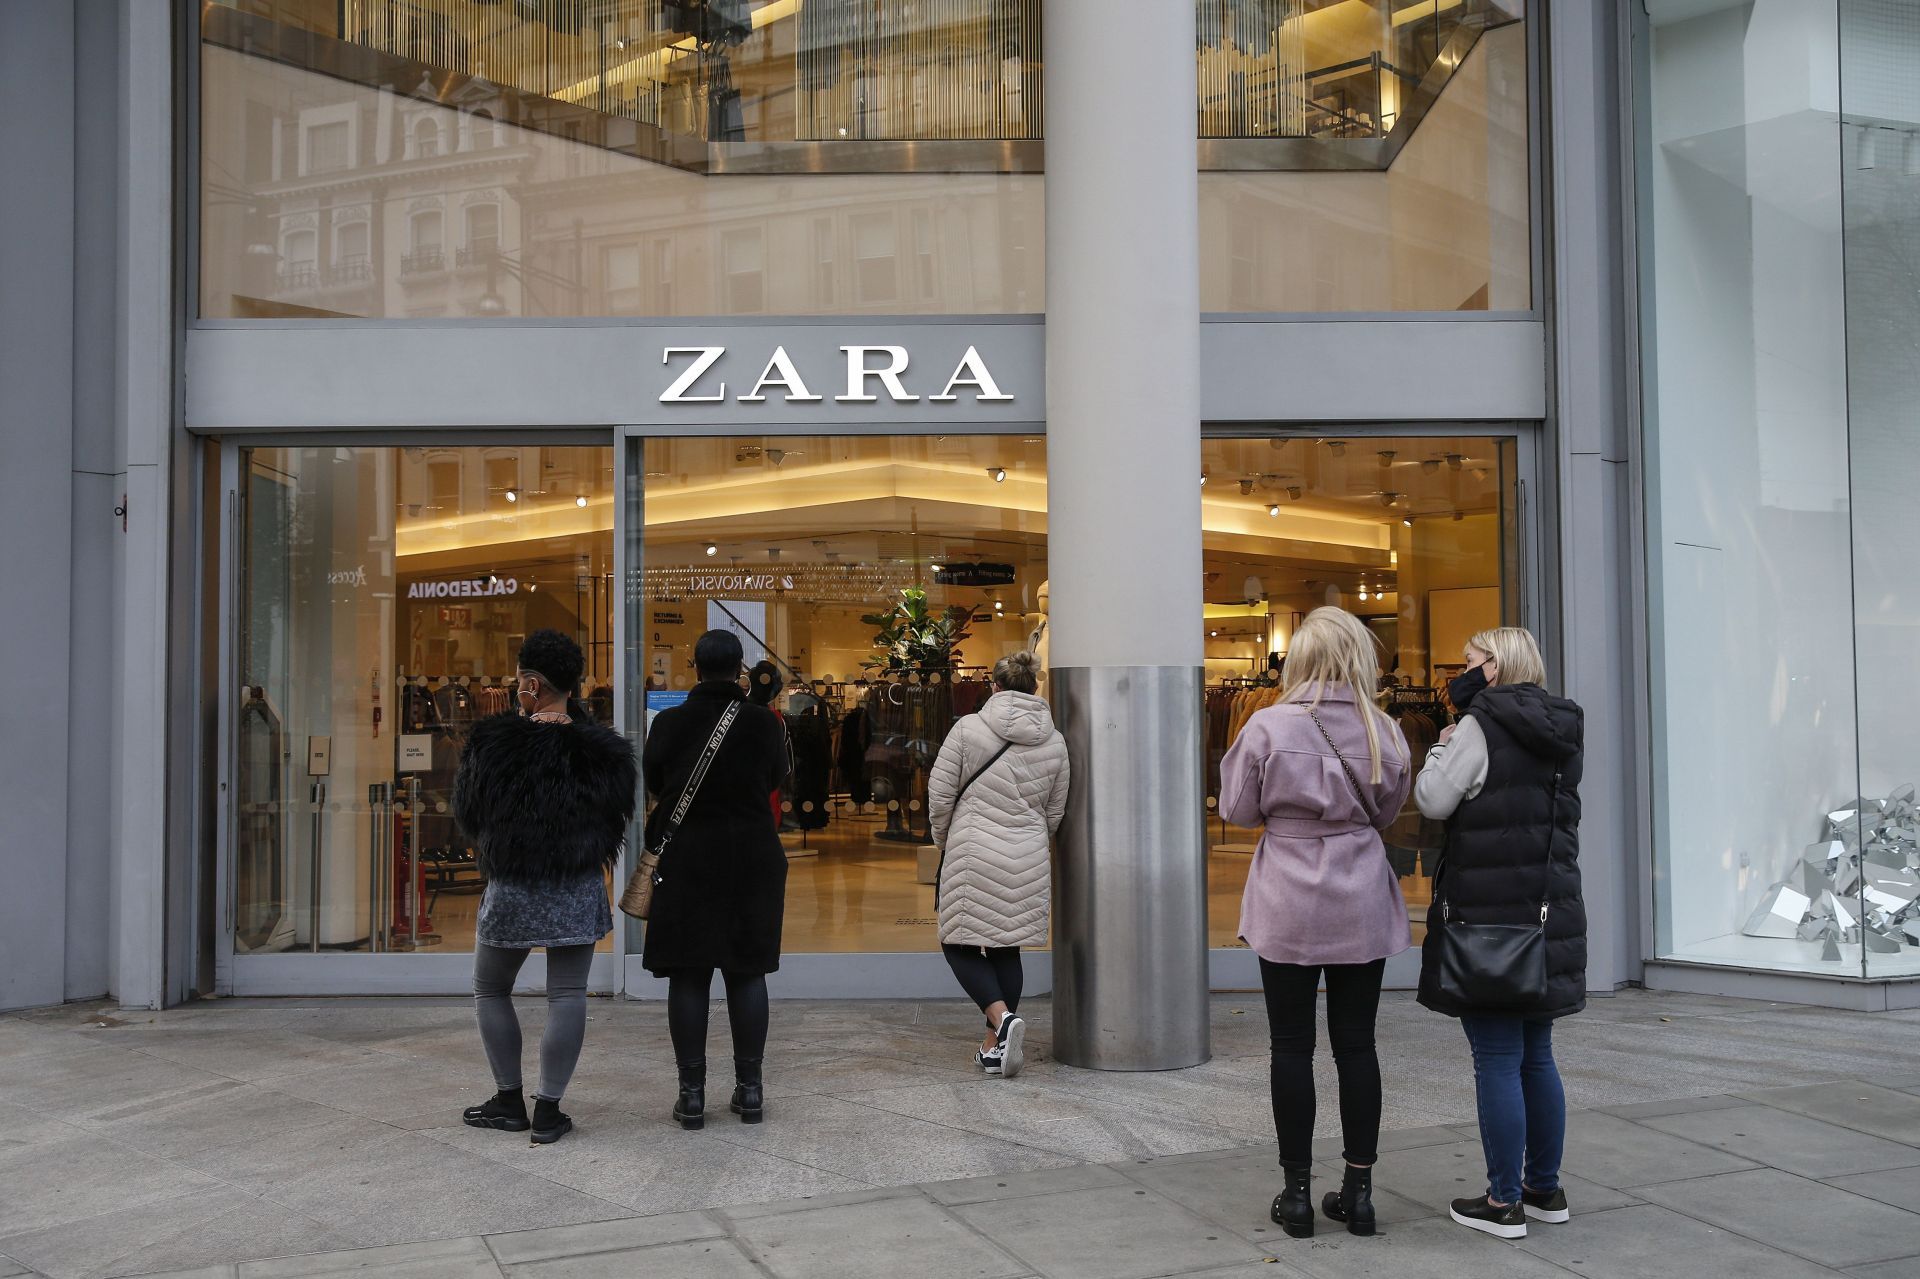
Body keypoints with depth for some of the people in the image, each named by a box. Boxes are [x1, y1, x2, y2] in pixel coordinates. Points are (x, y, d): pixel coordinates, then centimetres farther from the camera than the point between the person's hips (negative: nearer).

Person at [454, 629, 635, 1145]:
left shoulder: (493, 740, -9)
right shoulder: (600, 748, -4)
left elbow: (466, 812, 2)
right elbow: (615, 821, 6)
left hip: (511, 889, -1)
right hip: (579, 891, 2)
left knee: (491, 991, 16)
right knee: (567, 996, 4)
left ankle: (509, 1101, 19)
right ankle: (549, 1110, 4)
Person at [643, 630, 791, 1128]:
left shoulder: (669, 723, -8)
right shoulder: (764, 723, -6)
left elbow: (653, 784, 7)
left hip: (684, 858, -1)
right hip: (752, 858, 1)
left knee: (688, 976, 5)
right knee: (747, 972, 9)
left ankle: (692, 1093, 7)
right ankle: (749, 1088, 14)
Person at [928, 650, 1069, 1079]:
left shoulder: (969, 728, -7)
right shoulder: (1054, 742, 5)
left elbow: (939, 794, -4)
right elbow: (1055, 813, 13)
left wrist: (944, 841, 13)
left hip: (972, 858, -4)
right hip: (1028, 862, 4)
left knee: (960, 945, 6)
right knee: (1007, 949, 14)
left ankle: (1002, 1016, -15)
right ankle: (995, 1046, 16)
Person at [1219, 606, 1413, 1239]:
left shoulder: (1268, 726, -13)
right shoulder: (1383, 733, -5)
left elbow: (1237, 809, -2)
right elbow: (1387, 811, 10)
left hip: (1289, 909, -2)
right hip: (1362, 908, 3)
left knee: (1292, 1046, 6)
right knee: (1356, 1044, 10)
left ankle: (1297, 1192, 13)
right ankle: (1358, 1190, 16)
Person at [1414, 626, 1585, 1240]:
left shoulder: (1481, 729, -13)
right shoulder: (1561, 734, 11)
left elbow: (1433, 801, -12)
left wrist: (1442, 748, 5)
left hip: (1488, 914, -8)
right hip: (1551, 909, 8)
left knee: (1497, 1061, -2)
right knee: (1537, 1056, 16)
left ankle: (1504, 1202, 4)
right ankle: (1545, 1189, 24)